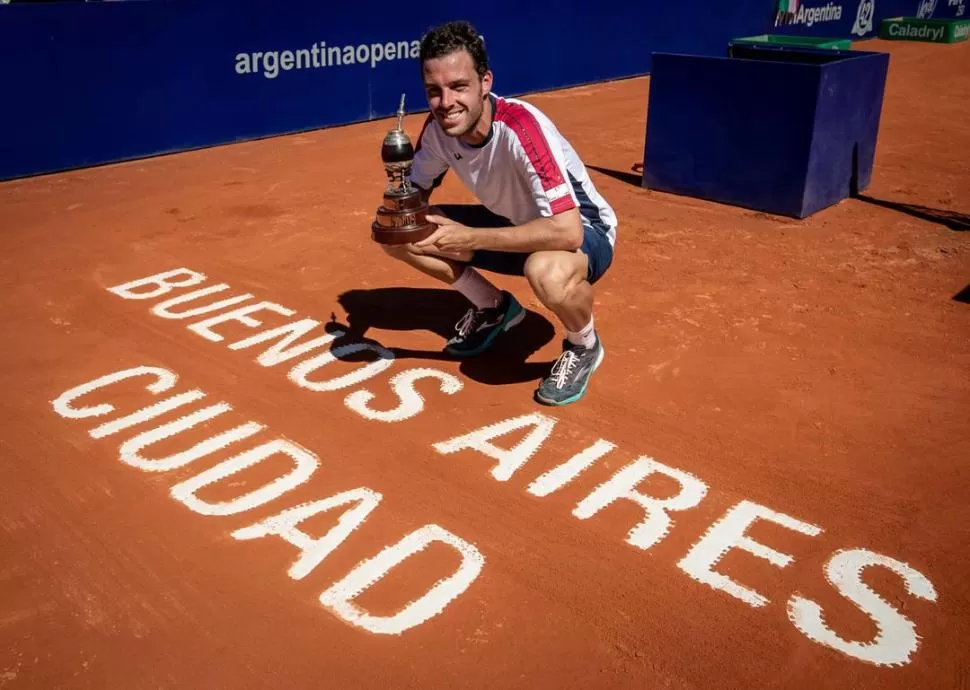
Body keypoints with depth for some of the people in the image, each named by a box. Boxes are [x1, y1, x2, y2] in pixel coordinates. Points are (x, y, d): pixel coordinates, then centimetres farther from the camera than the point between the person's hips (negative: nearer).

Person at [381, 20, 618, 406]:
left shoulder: (521, 127, -34)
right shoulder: (438, 126, -14)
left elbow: (567, 231, -41)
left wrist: (468, 239, -38)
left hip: (583, 230, -6)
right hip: (515, 227, 7)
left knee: (548, 272, -44)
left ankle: (584, 347, -7)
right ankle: (493, 308, 15)